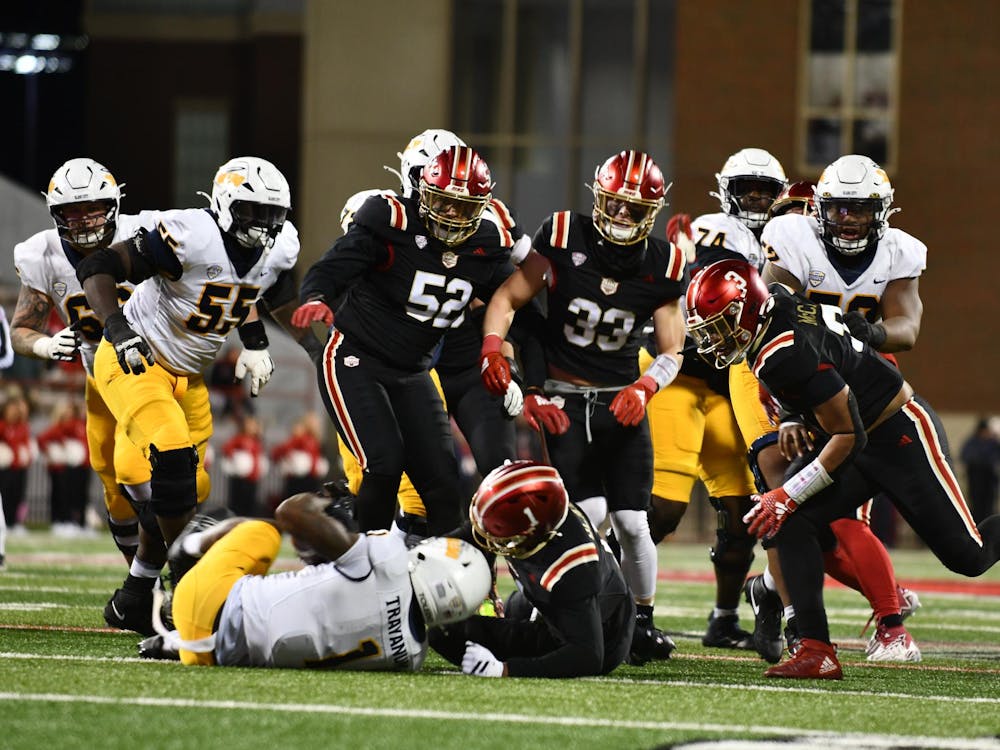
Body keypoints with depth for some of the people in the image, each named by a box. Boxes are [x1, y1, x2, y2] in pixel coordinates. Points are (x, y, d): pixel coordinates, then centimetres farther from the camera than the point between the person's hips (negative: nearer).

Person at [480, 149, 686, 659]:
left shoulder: (662, 266, -3)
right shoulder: (563, 239, -9)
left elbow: (671, 352, 0)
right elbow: (508, 297, -3)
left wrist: (642, 388, -19)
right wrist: (492, 349, -20)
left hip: (622, 403, 2)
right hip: (564, 399, -2)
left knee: (631, 523, -2)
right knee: (589, 513, -17)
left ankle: (643, 619, 17)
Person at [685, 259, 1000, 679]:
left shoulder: (787, 353, -31)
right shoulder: (776, 303, -6)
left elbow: (849, 437, -26)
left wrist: (788, 496, -22)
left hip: (903, 437, -9)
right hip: (860, 439, 9)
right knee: (789, 524, -10)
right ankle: (816, 652, -12)